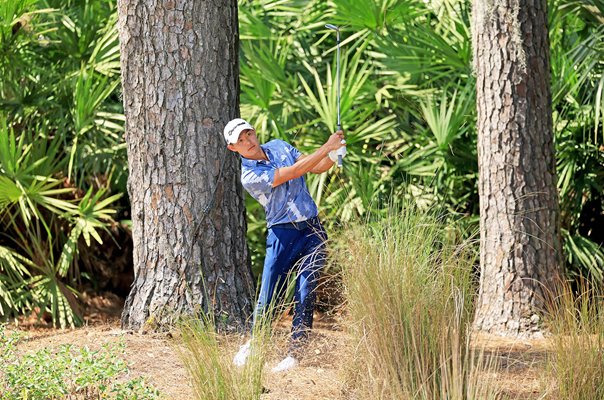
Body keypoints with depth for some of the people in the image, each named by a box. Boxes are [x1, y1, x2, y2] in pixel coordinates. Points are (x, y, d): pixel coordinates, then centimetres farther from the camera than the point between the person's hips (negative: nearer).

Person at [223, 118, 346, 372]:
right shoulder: (249, 176, -12)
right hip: (282, 235, -4)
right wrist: (327, 147, -20)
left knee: (305, 296, -5)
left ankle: (294, 354, 1)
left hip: (312, 230, 4)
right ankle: (252, 345, 22)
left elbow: (318, 167, 9)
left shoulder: (279, 146, 9)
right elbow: (294, 172, -20)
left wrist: (334, 153, -12)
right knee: (268, 299, -3)